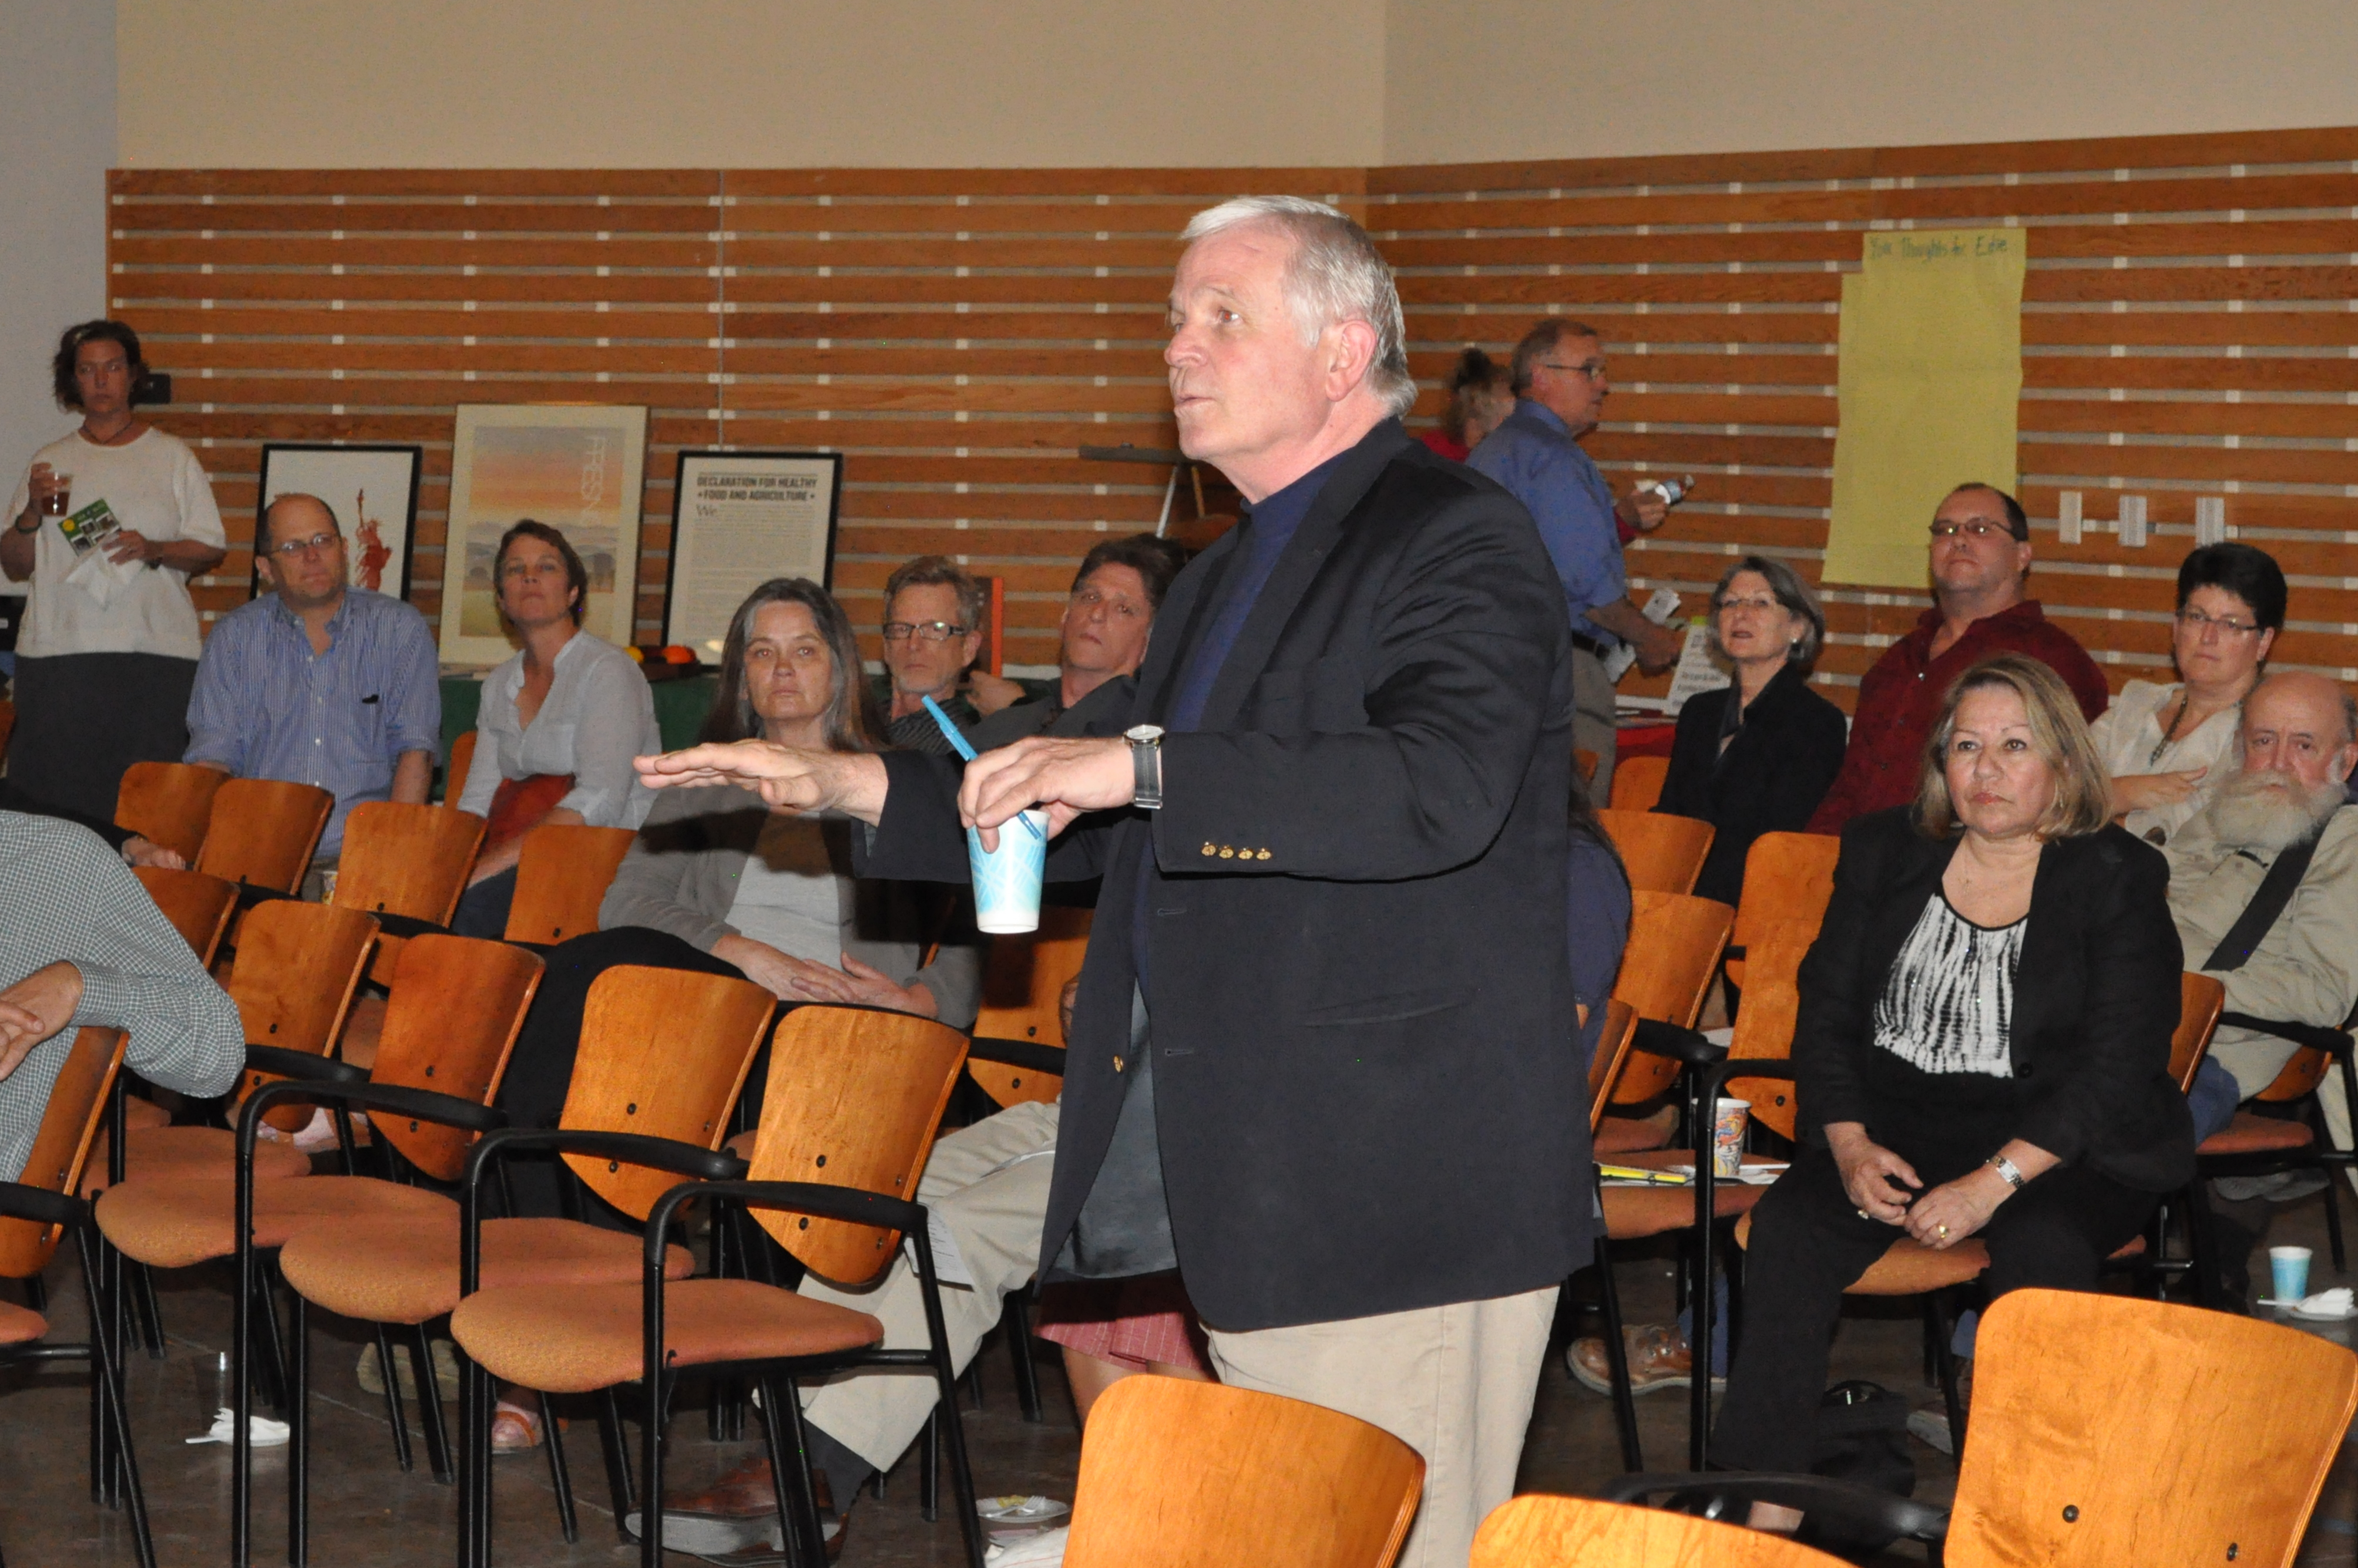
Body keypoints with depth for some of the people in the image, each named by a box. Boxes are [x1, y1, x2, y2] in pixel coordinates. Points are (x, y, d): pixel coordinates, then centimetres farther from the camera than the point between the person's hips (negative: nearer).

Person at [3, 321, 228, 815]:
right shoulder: (51, 462, 15)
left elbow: (212, 550, 7)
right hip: (59, 652, 1)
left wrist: (154, 550, -10)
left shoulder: (172, 456, 11)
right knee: (54, 791, -7)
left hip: (155, 652, -1)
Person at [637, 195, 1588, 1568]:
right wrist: (849, 785, 22)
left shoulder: (1457, 541, -9)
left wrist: (1142, 766, -27)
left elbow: (1439, 786, -26)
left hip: (1400, 1188, -9)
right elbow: (1107, 830, 30)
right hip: (1239, 1182, 9)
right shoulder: (1225, 578, 22)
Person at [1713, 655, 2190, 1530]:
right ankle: (1765, 1504, -23)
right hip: (1896, 1126, 3)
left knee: (2043, 1249, -35)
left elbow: (2118, 1068, -11)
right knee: (1787, 1225, -25)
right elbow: (1826, 1014, 9)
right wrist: (1849, 1144, -11)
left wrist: (1993, 1182, -22)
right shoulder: (1884, 853, 10)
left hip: (2064, 1149, -3)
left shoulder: (2119, 881, -2)